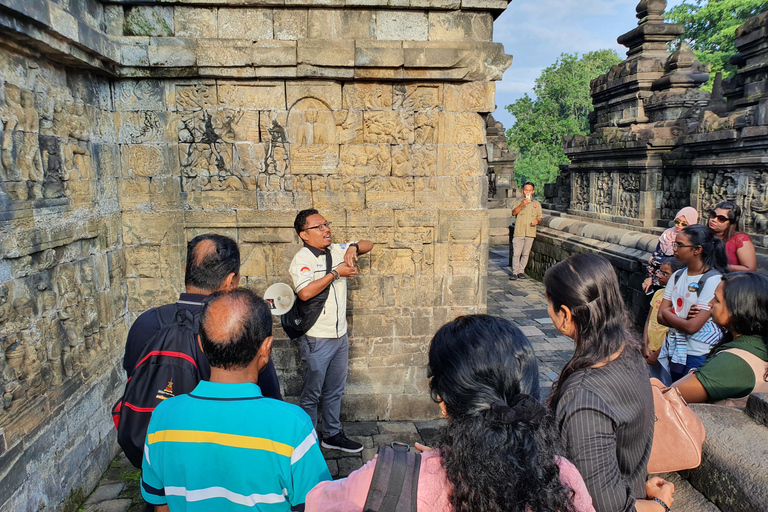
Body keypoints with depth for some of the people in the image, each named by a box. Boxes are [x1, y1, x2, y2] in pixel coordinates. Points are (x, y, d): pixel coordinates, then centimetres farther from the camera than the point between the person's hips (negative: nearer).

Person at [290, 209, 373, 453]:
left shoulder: (336, 250, 5)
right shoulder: (302, 259, -15)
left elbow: (368, 245, 13)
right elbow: (305, 292, -32)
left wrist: (353, 248, -9)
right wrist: (336, 272, -24)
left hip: (340, 335, 7)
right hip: (317, 339, -7)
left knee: (335, 390, 19)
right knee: (312, 393, 7)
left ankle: (332, 435, 34)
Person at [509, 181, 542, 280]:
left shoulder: (537, 204, 16)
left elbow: (539, 216, 20)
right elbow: (514, 213, -6)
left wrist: (537, 220, -3)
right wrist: (522, 205, -21)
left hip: (530, 232, 2)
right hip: (519, 231, -2)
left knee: (525, 253, 3)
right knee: (516, 253, -7)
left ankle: (521, 271, 13)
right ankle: (514, 272, -1)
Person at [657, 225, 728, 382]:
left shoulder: (713, 280, -16)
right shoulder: (678, 276, 6)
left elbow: (692, 327, -21)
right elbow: (660, 317, 1)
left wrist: (667, 312, -6)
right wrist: (683, 320, -16)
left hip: (698, 354, -6)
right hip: (673, 349, 6)